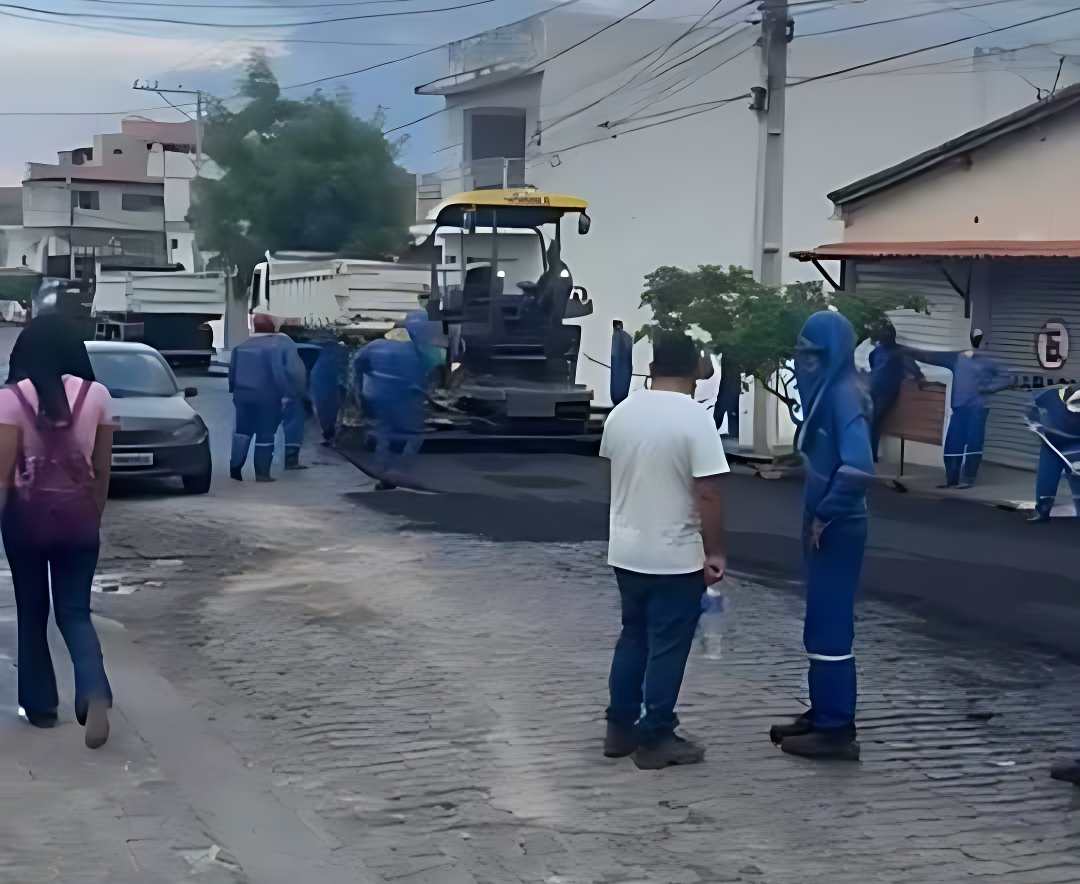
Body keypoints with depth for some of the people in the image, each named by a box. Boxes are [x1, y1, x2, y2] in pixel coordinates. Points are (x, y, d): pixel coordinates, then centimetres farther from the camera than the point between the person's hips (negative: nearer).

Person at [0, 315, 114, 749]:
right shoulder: (97, 395, -1)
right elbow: (102, 469, 4)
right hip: (78, 514, 2)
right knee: (75, 612, 8)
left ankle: (41, 705, 22)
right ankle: (95, 695, -15)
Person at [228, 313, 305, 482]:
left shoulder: (242, 346, 6)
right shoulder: (283, 344, -10)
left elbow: (232, 372, 10)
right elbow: (294, 371, -15)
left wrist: (235, 390, 19)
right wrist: (291, 392, -7)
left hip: (243, 395, 4)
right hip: (269, 398, -4)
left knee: (242, 431, 17)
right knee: (265, 435, 3)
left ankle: (235, 467, 9)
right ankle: (262, 473, 4)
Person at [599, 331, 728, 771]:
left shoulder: (621, 413, 3)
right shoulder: (695, 418, -17)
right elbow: (708, 494, -19)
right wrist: (715, 552, -12)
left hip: (625, 551, 6)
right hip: (676, 557, -6)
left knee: (632, 638, 18)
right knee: (666, 648, 3)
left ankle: (620, 728, 23)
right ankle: (655, 739, 9)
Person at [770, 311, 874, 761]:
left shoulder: (844, 394, -18)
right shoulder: (825, 391, 10)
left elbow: (858, 467, -30)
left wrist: (825, 516, -19)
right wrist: (817, 516, 12)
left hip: (835, 530, -10)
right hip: (823, 526, 10)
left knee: (830, 627, -3)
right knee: (820, 624, 16)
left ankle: (837, 730, 3)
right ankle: (822, 714, 27)